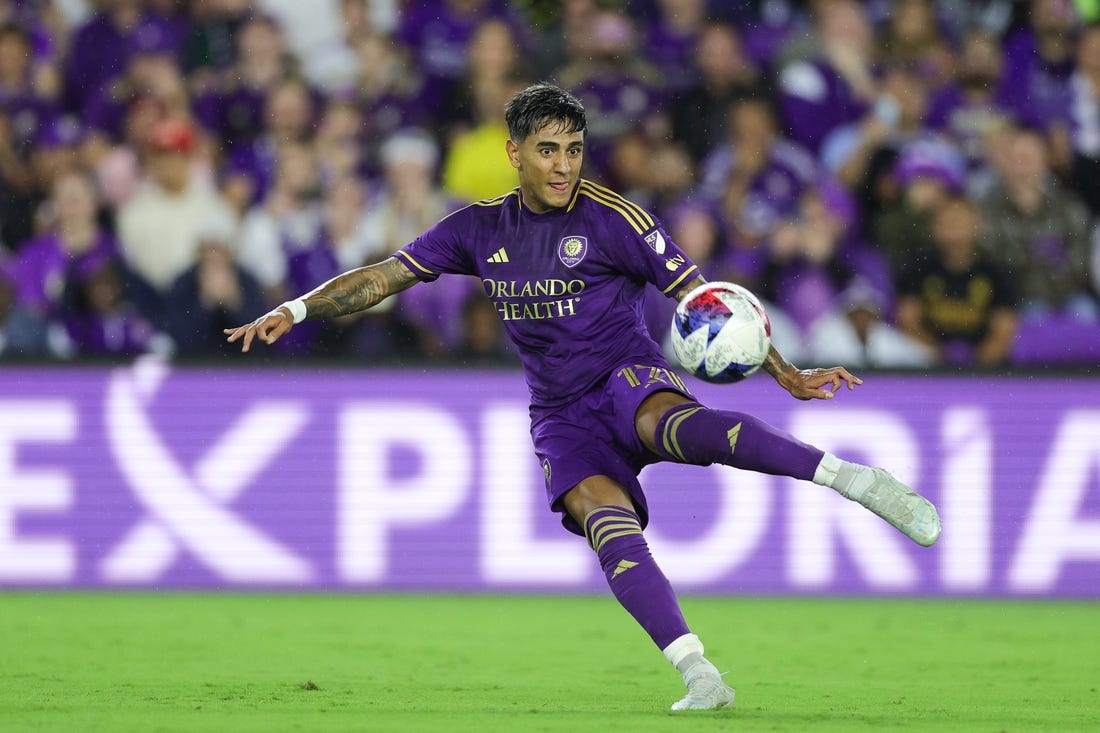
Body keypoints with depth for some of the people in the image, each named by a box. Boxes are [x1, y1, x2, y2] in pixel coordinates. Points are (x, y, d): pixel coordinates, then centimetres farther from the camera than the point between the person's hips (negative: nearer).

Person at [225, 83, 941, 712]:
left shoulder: (612, 218, -6)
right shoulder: (482, 228, 7)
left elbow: (700, 296, -6)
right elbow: (387, 275, 13)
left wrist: (788, 375, -11)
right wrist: (295, 309, 2)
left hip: (629, 379, -3)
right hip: (563, 419, 3)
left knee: (687, 427, -40)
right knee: (611, 529, -27)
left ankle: (856, 479, -42)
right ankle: (699, 676, -34)